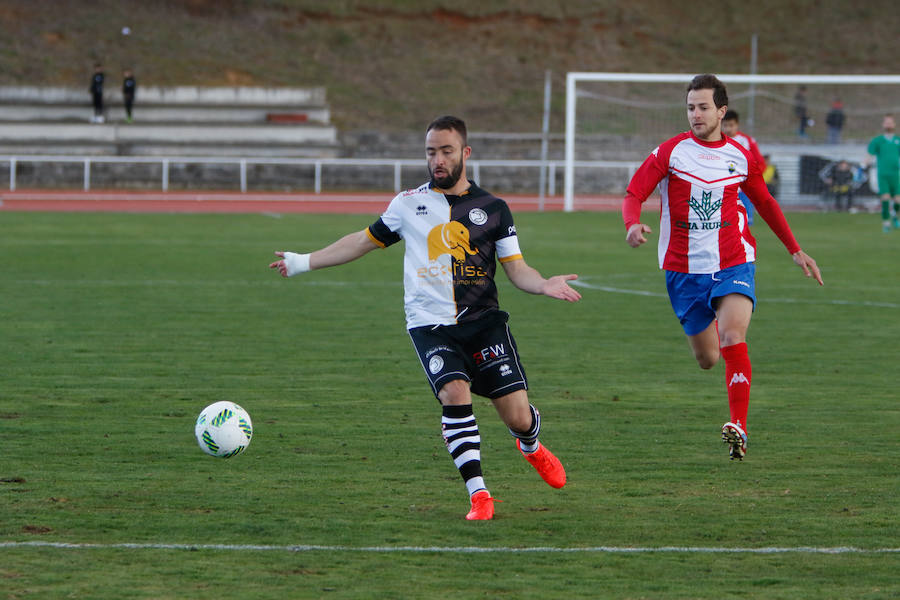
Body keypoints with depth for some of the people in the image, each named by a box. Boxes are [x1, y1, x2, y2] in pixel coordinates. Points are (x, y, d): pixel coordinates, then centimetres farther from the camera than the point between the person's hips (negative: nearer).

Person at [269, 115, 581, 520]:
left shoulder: (492, 209, 6)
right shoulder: (408, 204, 9)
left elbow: (515, 268, 5)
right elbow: (363, 241, 21)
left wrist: (543, 285, -17)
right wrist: (304, 262, 20)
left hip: (483, 321, 0)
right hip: (430, 325, 0)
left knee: (517, 417, -6)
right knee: (454, 392, -27)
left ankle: (531, 447, 33)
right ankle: (478, 495, -21)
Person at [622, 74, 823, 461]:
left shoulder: (740, 157, 3)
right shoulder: (671, 151, -3)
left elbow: (765, 203, 20)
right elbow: (634, 194, -7)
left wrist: (795, 250, 22)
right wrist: (633, 225, -29)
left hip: (733, 263, -1)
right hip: (684, 269, 1)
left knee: (732, 338, -25)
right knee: (707, 359, 7)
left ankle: (739, 428, -29)